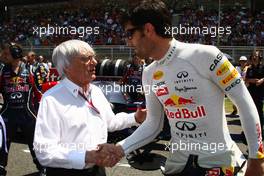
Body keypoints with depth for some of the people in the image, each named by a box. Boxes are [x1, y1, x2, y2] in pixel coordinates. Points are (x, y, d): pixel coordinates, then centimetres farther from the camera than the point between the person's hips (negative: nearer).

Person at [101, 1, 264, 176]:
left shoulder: (204, 55, -19)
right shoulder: (149, 74, 1)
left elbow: (245, 103, -13)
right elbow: (153, 124, 8)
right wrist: (121, 148, -4)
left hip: (220, 161, -5)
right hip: (178, 162, 5)